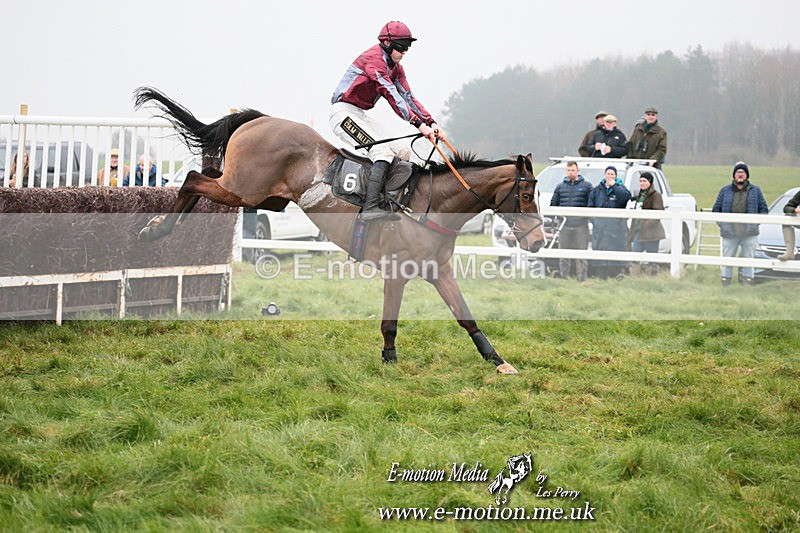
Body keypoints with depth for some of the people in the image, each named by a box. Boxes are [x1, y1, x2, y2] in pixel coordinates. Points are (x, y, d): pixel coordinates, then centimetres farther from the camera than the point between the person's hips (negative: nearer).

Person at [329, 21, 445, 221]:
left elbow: (408, 97, 8)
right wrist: (418, 123, -31)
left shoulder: (395, 67, 13)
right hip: (344, 112, -10)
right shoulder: (375, 58, -17)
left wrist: (431, 122, -6)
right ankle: (370, 209, -36)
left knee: (403, 148, 1)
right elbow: (392, 95, -26)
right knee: (384, 151, -26)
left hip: (361, 115, 10)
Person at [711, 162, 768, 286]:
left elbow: (764, 209, 13)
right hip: (730, 233, 0)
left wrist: (756, 222, -3)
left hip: (749, 233, 0)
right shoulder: (725, 191, 11)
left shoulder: (755, 191, 11)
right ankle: (725, 284, 8)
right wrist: (721, 223, -2)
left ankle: (747, 282, 9)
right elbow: (716, 209, 13)